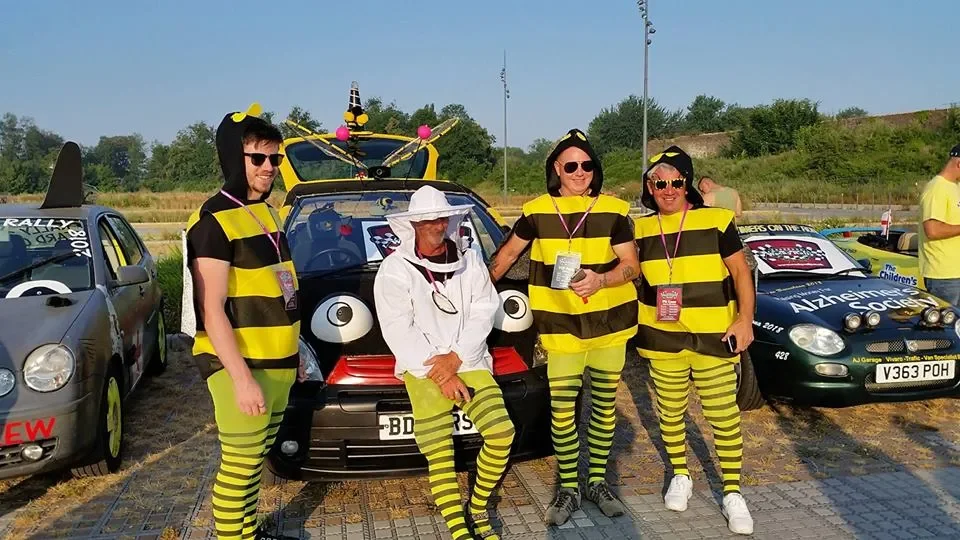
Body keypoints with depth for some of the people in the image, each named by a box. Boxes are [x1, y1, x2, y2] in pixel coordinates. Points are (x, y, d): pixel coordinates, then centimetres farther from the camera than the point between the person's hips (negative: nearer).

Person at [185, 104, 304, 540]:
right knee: (240, 463, 0)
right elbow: (212, 311, -19)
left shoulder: (266, 211, 11)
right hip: (239, 365, -8)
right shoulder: (215, 220, -15)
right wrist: (241, 377, -22)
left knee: (256, 457, 19)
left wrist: (294, 349, 18)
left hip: (276, 361, 8)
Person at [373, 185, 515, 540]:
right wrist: (439, 374, -13)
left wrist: (455, 358, -12)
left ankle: (477, 509, 8)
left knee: (501, 431, -13)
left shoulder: (470, 261, 9)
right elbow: (398, 332, -9)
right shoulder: (395, 269, -2)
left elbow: (483, 312, 1)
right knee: (439, 455, -8)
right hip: (422, 371, -2)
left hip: (470, 363, 3)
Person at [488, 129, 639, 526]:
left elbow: (631, 265, -2)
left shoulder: (613, 211, -2)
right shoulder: (537, 212, -1)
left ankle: (597, 482, 28)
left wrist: (601, 279, -21)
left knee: (605, 405, 12)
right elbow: (507, 254, 12)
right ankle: (568, 489, 17)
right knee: (562, 410, 0)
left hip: (610, 323, 1)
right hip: (561, 327, -1)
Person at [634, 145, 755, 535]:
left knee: (724, 416, 3)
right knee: (670, 412, 14)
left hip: (713, 337, -2)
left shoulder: (716, 221, -4)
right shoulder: (640, 230, 4)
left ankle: (732, 493, 17)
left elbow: (740, 272, -1)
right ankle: (681, 477, 34)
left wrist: (745, 319, -10)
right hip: (662, 339, 3)